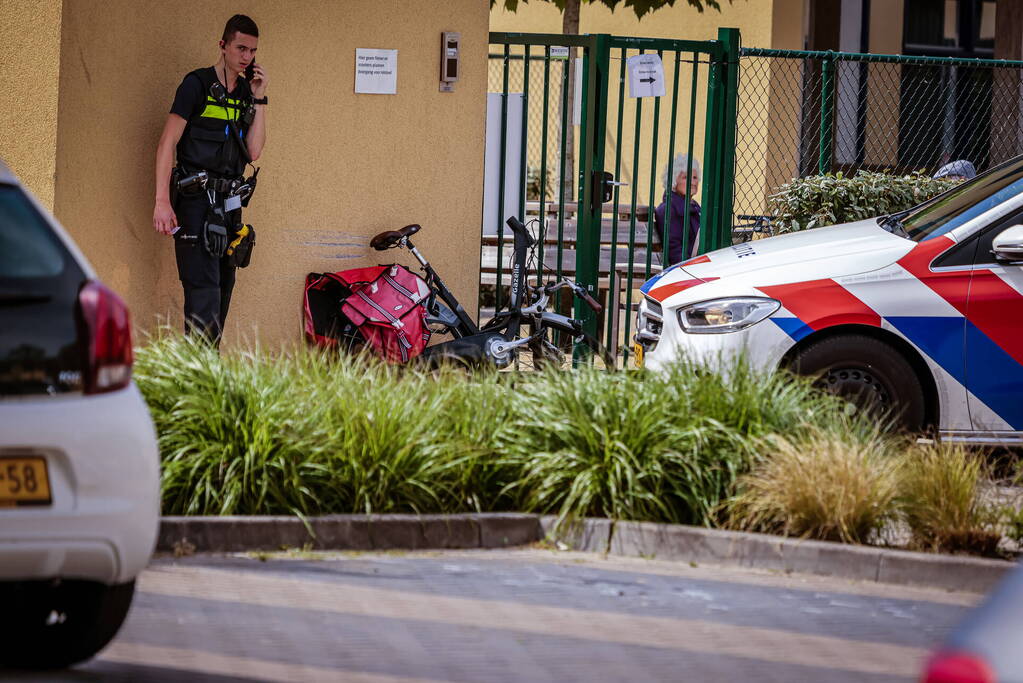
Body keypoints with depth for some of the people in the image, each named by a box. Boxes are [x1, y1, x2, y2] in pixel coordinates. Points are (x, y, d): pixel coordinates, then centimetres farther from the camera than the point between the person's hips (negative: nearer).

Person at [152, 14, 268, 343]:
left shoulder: (246, 92, 13)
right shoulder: (198, 84, -6)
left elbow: (253, 151, 6)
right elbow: (167, 142, -10)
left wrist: (259, 99, 1)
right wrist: (162, 201, -18)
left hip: (229, 204, 7)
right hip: (197, 202, -7)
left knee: (223, 287, 9)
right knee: (204, 289, -15)